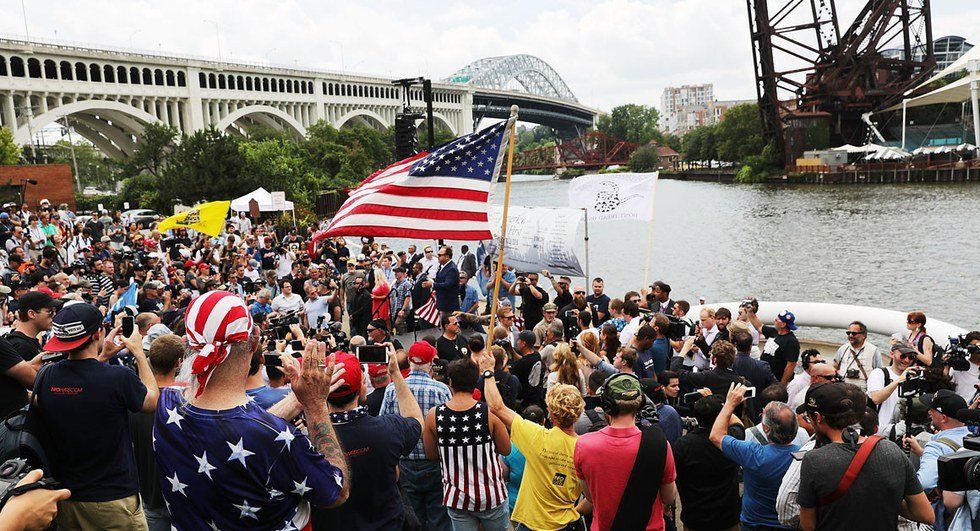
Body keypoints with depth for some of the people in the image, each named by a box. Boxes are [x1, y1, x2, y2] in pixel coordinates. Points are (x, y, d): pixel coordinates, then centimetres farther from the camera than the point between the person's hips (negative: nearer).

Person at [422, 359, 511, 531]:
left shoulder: (433, 415, -12)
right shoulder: (490, 412, -17)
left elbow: (432, 455, 0)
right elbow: (506, 450, -5)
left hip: (456, 498, 2)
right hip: (491, 496, -1)